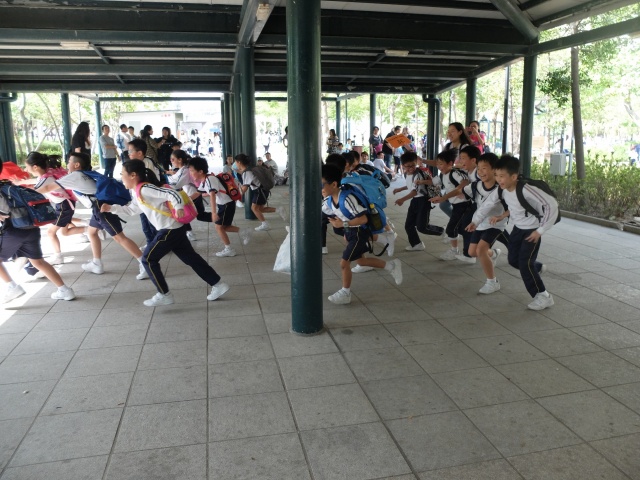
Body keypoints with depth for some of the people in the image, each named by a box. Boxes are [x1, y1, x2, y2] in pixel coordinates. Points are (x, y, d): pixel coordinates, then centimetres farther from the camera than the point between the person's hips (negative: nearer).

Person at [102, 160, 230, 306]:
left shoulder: (144, 189, -16)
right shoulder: (136, 192, 14)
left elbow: (171, 193, -26)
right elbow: (131, 209, 28)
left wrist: (179, 207, -36)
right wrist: (111, 208, 23)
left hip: (170, 229, -10)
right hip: (174, 229, 10)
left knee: (148, 259, -1)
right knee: (191, 258, 12)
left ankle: (164, 295, 6)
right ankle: (218, 285, 17)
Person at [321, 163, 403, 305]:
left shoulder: (347, 198, -32)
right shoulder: (328, 201, -7)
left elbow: (364, 219, -33)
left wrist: (343, 224, -33)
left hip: (360, 232, -9)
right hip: (350, 232, 9)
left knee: (344, 263, -6)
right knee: (361, 261, 20)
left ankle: (345, 293, 16)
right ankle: (392, 266, 37)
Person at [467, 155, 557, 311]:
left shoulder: (526, 190, -33)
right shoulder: (501, 190, -12)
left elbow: (551, 205, -33)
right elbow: (488, 203, 3)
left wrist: (540, 230, -29)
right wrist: (475, 221, -5)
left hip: (532, 230, -7)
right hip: (518, 228, 7)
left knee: (525, 262, -13)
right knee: (513, 260, 14)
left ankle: (543, 296, 2)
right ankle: (537, 267, 45)